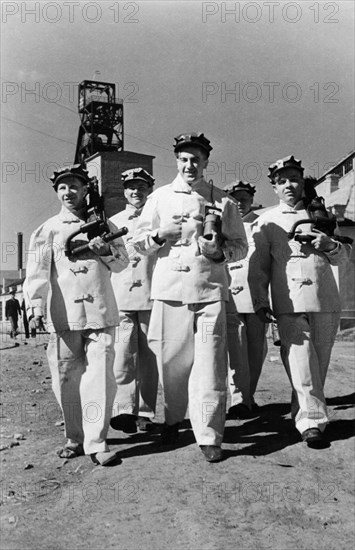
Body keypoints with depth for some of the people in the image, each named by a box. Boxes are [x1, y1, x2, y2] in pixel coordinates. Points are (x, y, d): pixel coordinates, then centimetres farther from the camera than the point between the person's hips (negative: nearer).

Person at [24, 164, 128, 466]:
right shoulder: (48, 229, 8)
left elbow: (122, 262, 18)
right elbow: (37, 269, -3)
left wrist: (105, 251, -4)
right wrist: (35, 304, -18)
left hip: (101, 312, 1)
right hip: (64, 315, 0)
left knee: (100, 376, -5)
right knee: (66, 379, 5)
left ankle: (96, 442, 2)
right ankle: (75, 438, 21)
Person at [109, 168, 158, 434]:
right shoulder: (113, 222, 16)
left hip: (151, 295, -1)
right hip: (121, 296, 1)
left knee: (148, 356, 3)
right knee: (123, 354, -8)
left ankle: (145, 413, 11)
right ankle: (124, 410, -7)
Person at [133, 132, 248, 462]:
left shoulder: (222, 201, 9)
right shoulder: (160, 197, 11)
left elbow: (240, 246, 11)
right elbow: (140, 242, 11)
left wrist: (219, 251, -10)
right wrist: (162, 233, -9)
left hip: (210, 290, 0)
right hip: (169, 289, 1)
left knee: (210, 364, -4)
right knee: (171, 360, 5)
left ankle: (209, 436, 5)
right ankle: (172, 420, 26)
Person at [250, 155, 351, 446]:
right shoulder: (266, 221, 12)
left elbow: (343, 257, 17)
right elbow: (260, 265, 10)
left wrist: (329, 244, -5)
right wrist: (261, 301, 1)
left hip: (325, 300, 3)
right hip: (289, 302, -2)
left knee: (319, 362, 6)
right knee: (300, 362, -12)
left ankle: (302, 412, 21)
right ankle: (312, 421, -7)